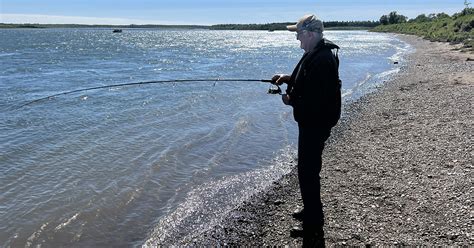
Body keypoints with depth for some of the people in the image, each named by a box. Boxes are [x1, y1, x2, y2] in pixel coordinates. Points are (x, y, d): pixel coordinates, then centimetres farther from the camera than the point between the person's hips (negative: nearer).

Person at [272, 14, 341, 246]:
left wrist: (291, 100, -15)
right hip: (311, 122, 11)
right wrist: (288, 78, 8)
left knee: (308, 172, -4)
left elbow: (316, 99, -29)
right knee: (308, 168, 22)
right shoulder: (315, 53, 10)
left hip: (316, 124, -11)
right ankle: (311, 210, 39)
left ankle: (314, 228, 7)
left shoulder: (322, 59, -25)